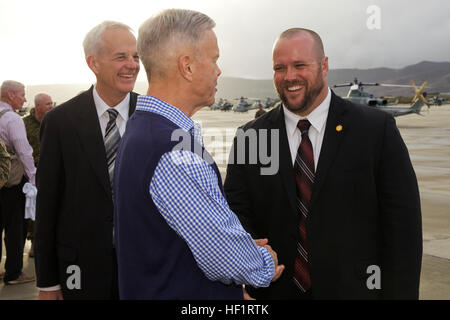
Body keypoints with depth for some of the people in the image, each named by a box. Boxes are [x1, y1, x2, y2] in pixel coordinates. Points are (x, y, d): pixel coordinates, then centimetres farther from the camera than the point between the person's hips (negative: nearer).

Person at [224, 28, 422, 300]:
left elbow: (403, 226, -7)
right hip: (276, 290, 2)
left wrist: (400, 293, -13)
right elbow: (236, 210, -3)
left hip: (354, 289, -1)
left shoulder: (377, 129, -7)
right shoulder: (250, 137, -1)